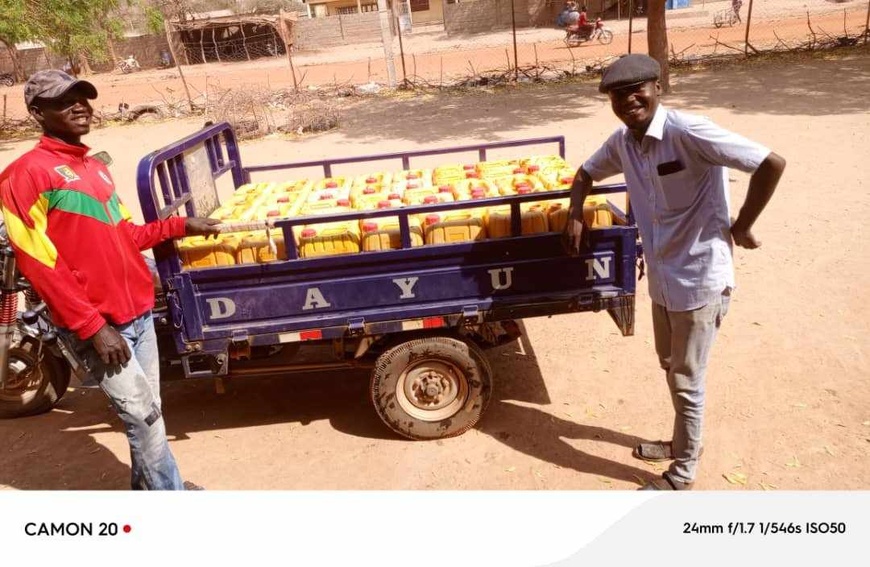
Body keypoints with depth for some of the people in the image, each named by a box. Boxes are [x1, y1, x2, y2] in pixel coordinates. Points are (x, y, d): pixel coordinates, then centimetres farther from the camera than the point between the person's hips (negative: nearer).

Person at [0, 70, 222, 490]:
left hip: (138, 312, 7)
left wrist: (180, 226, 12)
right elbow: (38, 264, -15)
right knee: (145, 418, -2)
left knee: (146, 414, 15)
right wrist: (93, 327, -18)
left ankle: (147, 490, 32)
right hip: (97, 324, -7)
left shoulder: (95, 167, 15)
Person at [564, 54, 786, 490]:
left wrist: (740, 227, -16)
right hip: (661, 276, 8)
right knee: (670, 366, 24)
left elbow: (771, 164, -24)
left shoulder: (688, 131, -23)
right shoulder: (622, 142, 0)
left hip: (699, 277, -7)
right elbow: (586, 173, 19)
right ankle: (682, 442, 47)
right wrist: (575, 216, 4)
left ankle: (683, 472, 27)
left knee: (687, 381, 7)